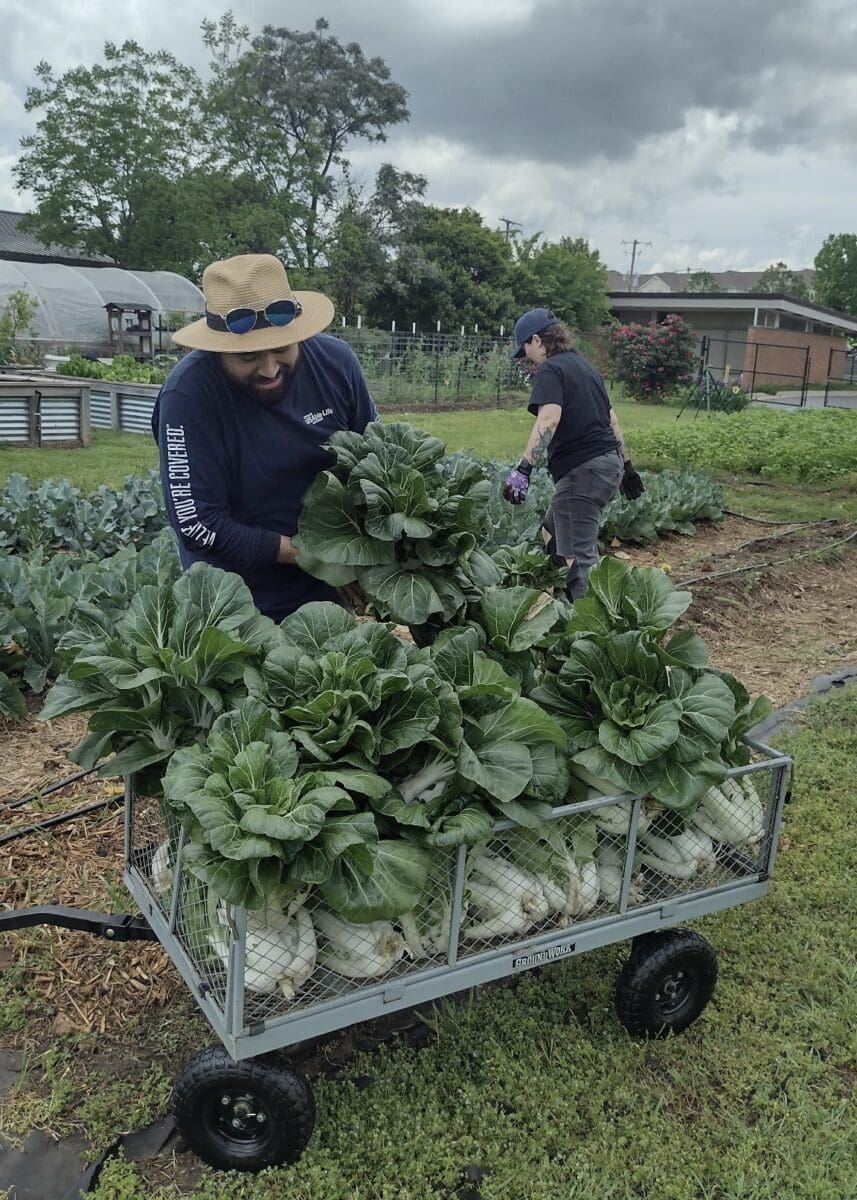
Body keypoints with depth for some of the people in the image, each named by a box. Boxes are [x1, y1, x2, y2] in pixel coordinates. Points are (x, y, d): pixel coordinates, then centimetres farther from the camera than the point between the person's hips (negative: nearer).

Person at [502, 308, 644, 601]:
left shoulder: (551, 370, -8)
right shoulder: (584, 366, 20)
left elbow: (549, 419, -26)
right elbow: (611, 419, 23)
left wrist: (523, 469, -33)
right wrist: (626, 465, 29)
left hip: (582, 470, -10)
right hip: (608, 464, 10)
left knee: (578, 556, -8)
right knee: (552, 532, 23)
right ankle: (569, 596, 23)